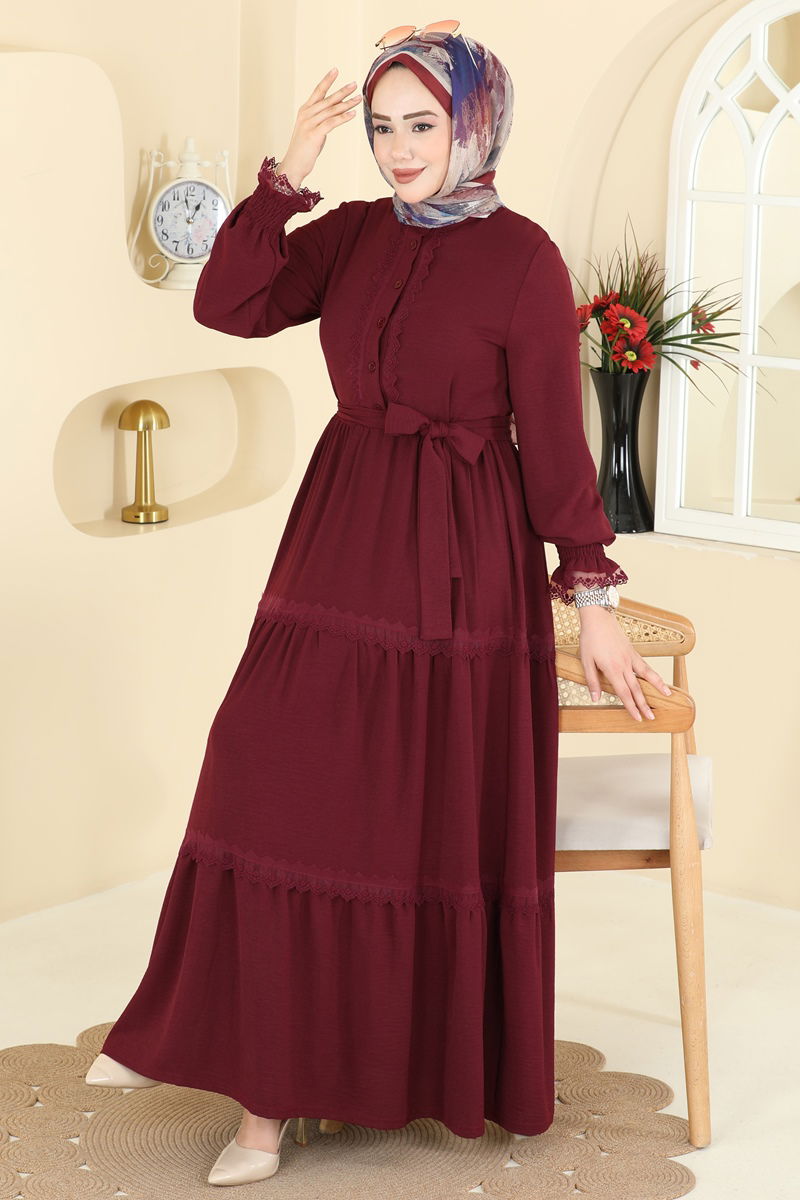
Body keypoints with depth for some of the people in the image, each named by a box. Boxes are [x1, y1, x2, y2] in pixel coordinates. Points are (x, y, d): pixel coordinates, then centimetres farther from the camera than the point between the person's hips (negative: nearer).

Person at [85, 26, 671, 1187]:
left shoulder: (522, 257, -8)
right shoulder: (353, 235, 7)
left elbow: (556, 439, -8)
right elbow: (226, 305, -3)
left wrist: (592, 600, -7)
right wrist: (287, 175, -10)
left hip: (458, 567, -5)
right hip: (339, 545, 5)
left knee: (443, 822, 4)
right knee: (279, 797, 4)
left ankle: (454, 1068, 22)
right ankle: (264, 1081, 17)